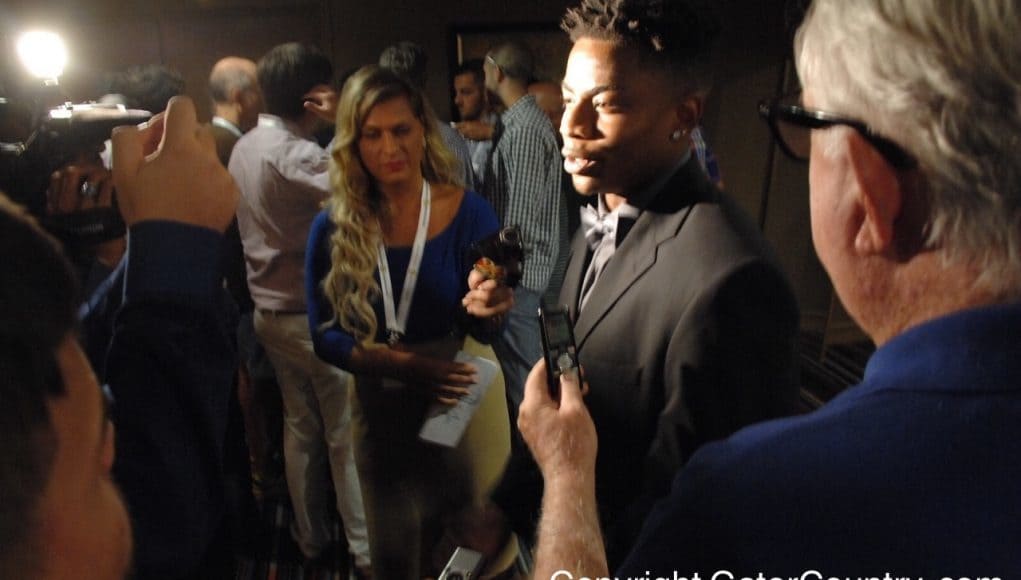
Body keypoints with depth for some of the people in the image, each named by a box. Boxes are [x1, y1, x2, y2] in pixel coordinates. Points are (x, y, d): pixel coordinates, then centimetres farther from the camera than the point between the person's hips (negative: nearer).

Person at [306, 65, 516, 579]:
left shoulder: (468, 212, -14)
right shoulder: (332, 227, -9)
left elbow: (483, 332, -15)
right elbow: (324, 334, -8)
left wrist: (483, 309, -39)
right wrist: (398, 364, -24)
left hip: (464, 399, -1)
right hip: (380, 407, 2)